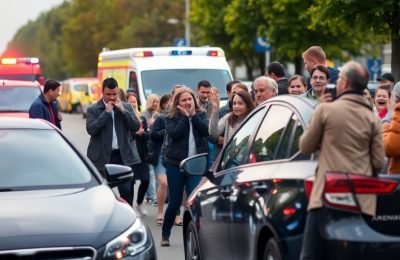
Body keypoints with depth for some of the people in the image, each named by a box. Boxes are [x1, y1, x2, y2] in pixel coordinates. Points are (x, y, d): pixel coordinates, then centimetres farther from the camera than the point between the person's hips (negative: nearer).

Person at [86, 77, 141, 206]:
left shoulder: (126, 107, 9)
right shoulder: (93, 109, 2)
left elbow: (136, 127, 0)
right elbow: (91, 129, -13)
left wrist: (123, 110, -8)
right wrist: (106, 112, -13)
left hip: (123, 155, 1)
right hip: (103, 157, -1)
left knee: (126, 190, -3)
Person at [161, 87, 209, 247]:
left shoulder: (201, 115, 8)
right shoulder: (171, 118, 2)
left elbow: (207, 131, -9)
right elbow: (175, 134, -16)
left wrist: (193, 115, -10)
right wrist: (185, 116, -10)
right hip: (175, 164, -1)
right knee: (175, 202, 4)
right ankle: (165, 235, 22)